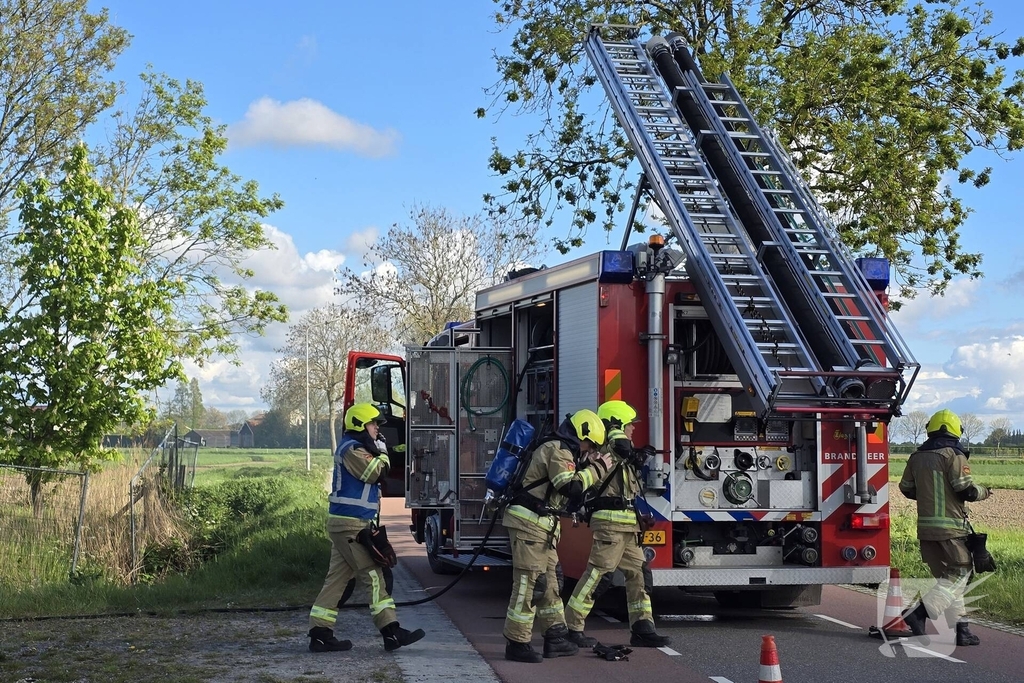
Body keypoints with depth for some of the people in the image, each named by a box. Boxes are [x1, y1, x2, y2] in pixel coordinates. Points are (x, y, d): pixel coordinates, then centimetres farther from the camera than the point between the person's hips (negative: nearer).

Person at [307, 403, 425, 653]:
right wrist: (382, 454, -4)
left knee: (337, 578, 8)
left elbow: (377, 476, 19)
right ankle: (391, 632, -7)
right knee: (373, 576, -8)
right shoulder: (351, 448, -13)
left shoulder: (356, 448, 20)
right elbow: (376, 473, -20)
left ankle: (320, 634, 8)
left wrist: (379, 453, 5)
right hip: (350, 524, -10)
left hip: (347, 523, 10)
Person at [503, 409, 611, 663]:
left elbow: (565, 495, 23)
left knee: (548, 582, 14)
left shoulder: (559, 450, 21)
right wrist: (597, 469, -13)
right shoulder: (558, 450, -12)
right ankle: (517, 643, -6)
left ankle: (555, 637, 20)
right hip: (529, 522, -11)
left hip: (542, 526, 11)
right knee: (529, 582, -9)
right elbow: (570, 486, -23)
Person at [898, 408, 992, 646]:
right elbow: (966, 490, -14)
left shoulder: (917, 457, 9)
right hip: (951, 528, -7)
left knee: (946, 577, 13)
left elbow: (906, 488, 17)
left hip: (925, 528, 7)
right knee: (959, 575, -1)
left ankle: (960, 628, 11)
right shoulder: (953, 455, -9)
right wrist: (984, 492, 7)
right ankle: (919, 613, -16)